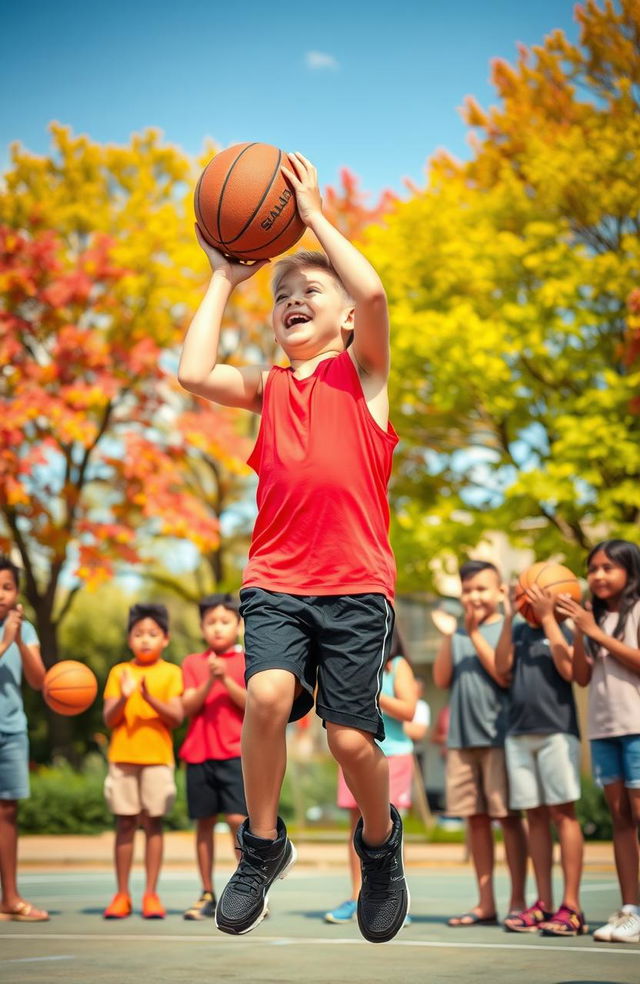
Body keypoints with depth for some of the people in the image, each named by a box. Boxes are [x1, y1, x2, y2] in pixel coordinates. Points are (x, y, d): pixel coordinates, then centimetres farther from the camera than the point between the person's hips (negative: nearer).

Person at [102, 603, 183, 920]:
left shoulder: (170, 673, 4)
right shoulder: (118, 672, 8)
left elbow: (176, 717, -5)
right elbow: (108, 718, 2)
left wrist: (151, 698, -20)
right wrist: (123, 697, -17)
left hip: (157, 757, -1)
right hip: (122, 756, 1)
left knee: (153, 823, 0)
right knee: (125, 824, 3)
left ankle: (151, 894, 6)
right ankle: (122, 894, 8)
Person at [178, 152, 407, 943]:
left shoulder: (362, 372, 6)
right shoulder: (266, 388, 14)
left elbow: (371, 293, -14)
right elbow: (192, 374, -4)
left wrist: (313, 213, -5)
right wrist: (223, 279, 5)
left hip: (355, 582, -2)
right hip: (276, 580, 2)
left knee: (351, 738, -4)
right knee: (268, 694, -22)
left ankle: (379, 842, 28)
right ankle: (262, 847, 1)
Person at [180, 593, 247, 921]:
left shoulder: (247, 661, 5)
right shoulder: (193, 663, 10)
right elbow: (188, 707, -1)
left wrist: (226, 679, -17)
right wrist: (210, 681, -15)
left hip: (235, 753, -3)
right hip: (199, 753, 3)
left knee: (238, 819, -11)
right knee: (204, 822, 7)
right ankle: (207, 895, 15)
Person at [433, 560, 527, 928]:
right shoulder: (458, 632, 14)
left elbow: (505, 675, -13)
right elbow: (442, 680, 5)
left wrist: (475, 634, -14)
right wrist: (448, 637, -5)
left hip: (499, 734, -5)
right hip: (461, 737, 5)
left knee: (508, 816, -2)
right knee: (476, 818, 7)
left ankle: (518, 901, 4)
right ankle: (485, 904, 13)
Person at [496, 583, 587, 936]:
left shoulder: (566, 629, 2)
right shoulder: (519, 631, 15)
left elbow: (569, 670, -14)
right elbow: (502, 668, 1)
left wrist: (547, 617, -11)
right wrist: (508, 617, -2)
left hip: (557, 731, -5)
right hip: (519, 733, 5)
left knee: (562, 813, -7)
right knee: (535, 817, 6)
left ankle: (571, 906, -6)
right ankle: (543, 904, 9)